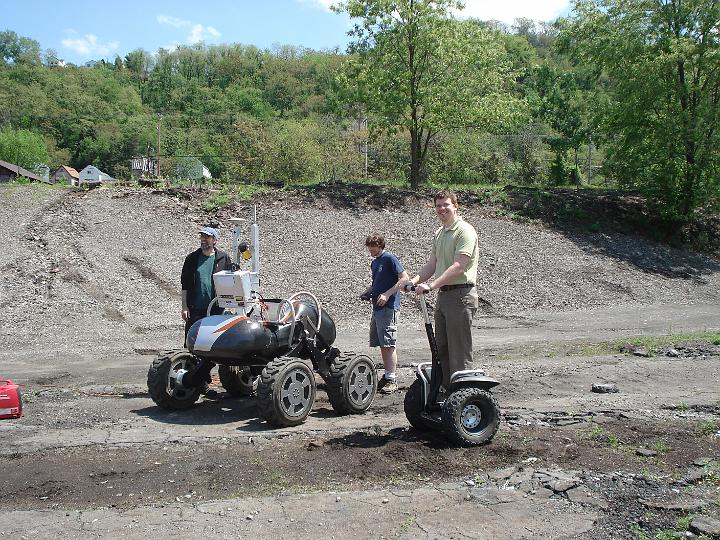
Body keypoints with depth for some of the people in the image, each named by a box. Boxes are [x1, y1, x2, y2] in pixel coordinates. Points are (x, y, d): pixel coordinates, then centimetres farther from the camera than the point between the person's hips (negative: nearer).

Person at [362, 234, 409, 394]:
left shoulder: (389, 258, -8)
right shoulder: (374, 263, 18)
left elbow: (404, 278, -14)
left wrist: (387, 294, -19)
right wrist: (367, 293, 11)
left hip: (389, 307, -9)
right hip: (377, 308, 9)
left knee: (388, 344, -9)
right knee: (381, 344, 11)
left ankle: (392, 379, -6)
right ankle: (387, 375, 19)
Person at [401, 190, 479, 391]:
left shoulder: (465, 230, -12)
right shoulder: (439, 233, 16)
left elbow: (458, 267, -22)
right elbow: (432, 265, 15)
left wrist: (431, 285, -27)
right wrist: (414, 281, -2)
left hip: (461, 296, -9)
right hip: (443, 295, 9)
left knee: (459, 352, -5)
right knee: (441, 349, 15)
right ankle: (446, 390, 25)